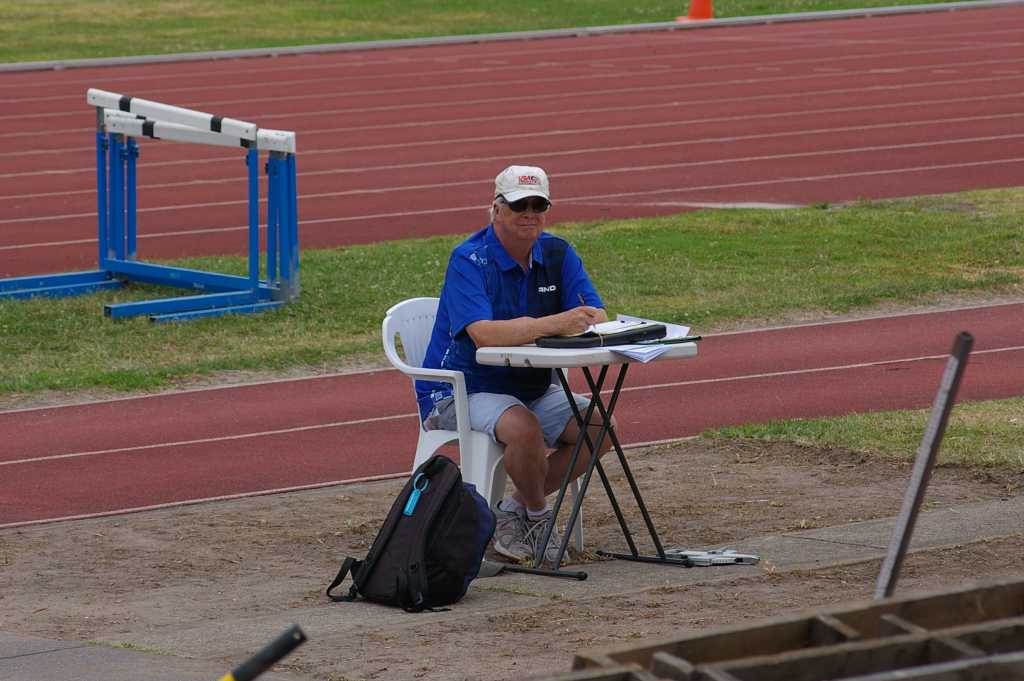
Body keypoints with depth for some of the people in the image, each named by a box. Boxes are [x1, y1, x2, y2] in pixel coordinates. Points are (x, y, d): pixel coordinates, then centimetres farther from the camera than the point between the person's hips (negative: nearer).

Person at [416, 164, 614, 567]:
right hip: (461, 392, -7)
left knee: (601, 426, -12)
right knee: (524, 427, -34)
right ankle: (537, 516, -5)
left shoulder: (556, 254, 1)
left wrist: (587, 321, -34)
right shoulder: (469, 260, -19)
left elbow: (597, 317, -9)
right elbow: (484, 334, -35)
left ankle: (514, 511, 0)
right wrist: (554, 324, -46)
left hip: (531, 389, 7)